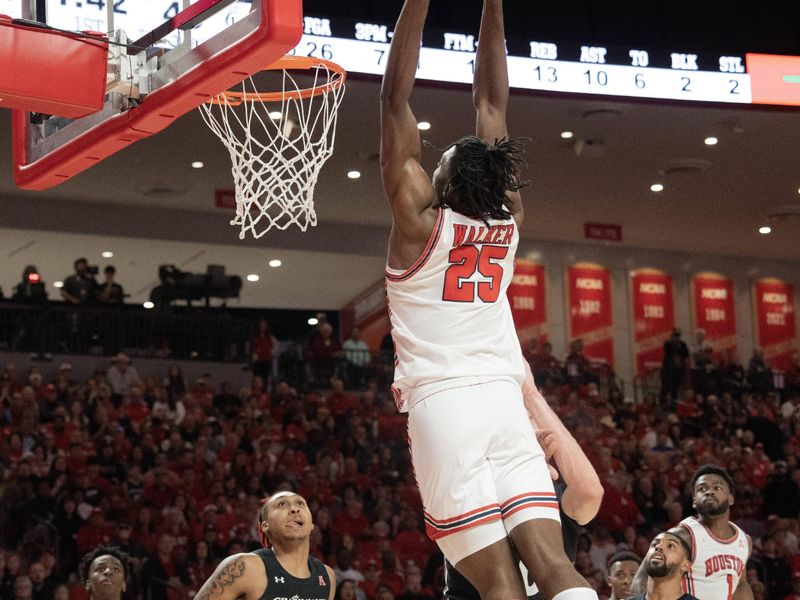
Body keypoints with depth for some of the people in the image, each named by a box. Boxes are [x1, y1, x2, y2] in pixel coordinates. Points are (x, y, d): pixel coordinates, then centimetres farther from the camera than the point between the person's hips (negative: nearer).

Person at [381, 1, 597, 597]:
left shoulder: (421, 218, -2)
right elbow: (492, 100, 16)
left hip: (442, 405, -4)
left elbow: (396, 98, -1)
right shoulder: (508, 220, 8)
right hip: (505, 399, 4)